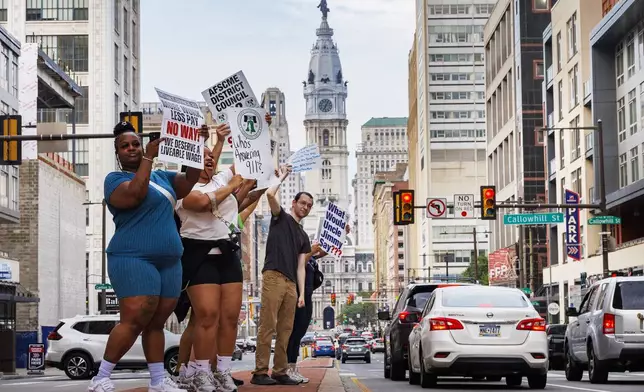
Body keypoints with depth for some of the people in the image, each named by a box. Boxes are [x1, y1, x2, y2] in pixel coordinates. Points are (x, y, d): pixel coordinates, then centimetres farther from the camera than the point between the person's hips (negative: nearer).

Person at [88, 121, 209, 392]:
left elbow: (189, 181, 13)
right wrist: (148, 158, -20)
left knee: (156, 323, 7)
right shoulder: (115, 178, -1)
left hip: (169, 261, 7)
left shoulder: (161, 176, 20)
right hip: (134, 259, -7)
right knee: (134, 320, -16)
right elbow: (133, 195, -21)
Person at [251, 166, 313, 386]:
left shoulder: (303, 237, 27)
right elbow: (270, 194, -7)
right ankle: (260, 372, -14)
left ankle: (279, 372, 5)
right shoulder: (281, 218, 12)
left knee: (285, 330, 2)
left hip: (291, 283, 7)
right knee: (268, 326, -12)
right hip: (274, 277, -7)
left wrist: (302, 293, 11)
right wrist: (282, 177, 9)